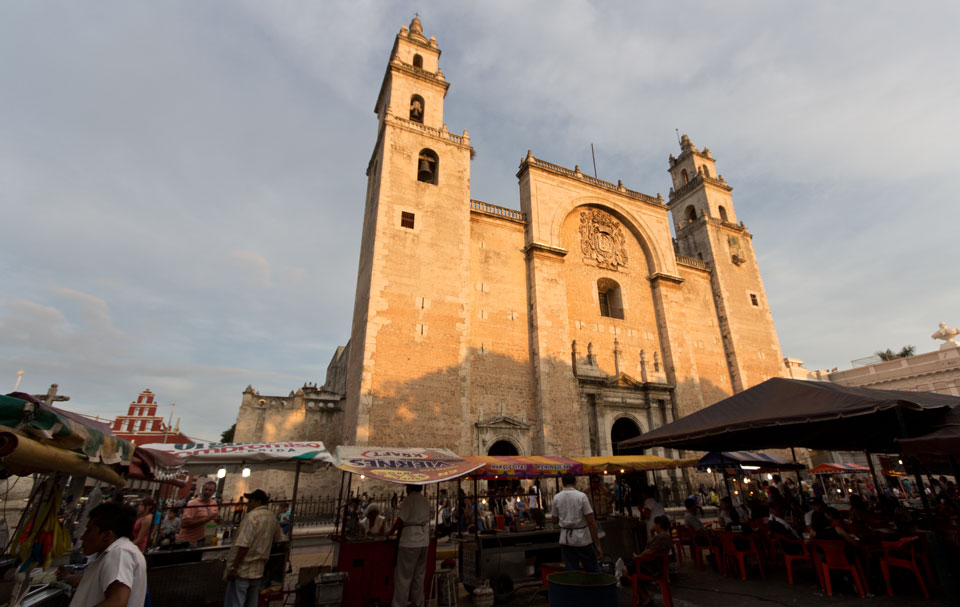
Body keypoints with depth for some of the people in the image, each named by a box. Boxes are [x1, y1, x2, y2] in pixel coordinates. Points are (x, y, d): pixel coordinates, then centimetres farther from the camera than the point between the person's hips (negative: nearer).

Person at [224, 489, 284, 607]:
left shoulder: (252, 516, -16)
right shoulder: (272, 517, 8)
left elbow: (244, 545, -21)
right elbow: (279, 539, 21)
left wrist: (234, 568, -16)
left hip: (242, 571, -7)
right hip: (258, 571, 7)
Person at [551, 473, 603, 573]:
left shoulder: (556, 498, -2)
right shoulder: (581, 496, -11)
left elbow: (554, 521, 6)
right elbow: (591, 521, -13)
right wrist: (597, 545, -9)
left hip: (565, 540, 3)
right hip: (582, 538, -3)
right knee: (593, 571, 12)